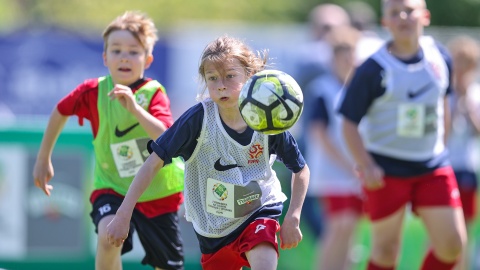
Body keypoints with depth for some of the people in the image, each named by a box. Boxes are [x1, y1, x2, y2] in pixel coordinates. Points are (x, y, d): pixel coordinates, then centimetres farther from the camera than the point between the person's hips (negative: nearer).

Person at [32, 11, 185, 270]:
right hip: (112, 188, 0)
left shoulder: (154, 93, -14)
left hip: (157, 193, 0)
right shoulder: (94, 91, -8)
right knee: (108, 237, -32)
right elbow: (60, 112, 11)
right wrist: (43, 159, 17)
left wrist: (134, 108, -44)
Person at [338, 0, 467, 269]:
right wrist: (367, 167, -17)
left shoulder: (440, 57, 1)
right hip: (387, 169, -4)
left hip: (433, 167, 4)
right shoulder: (374, 69, -13)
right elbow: (350, 123, -9)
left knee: (452, 244, -2)